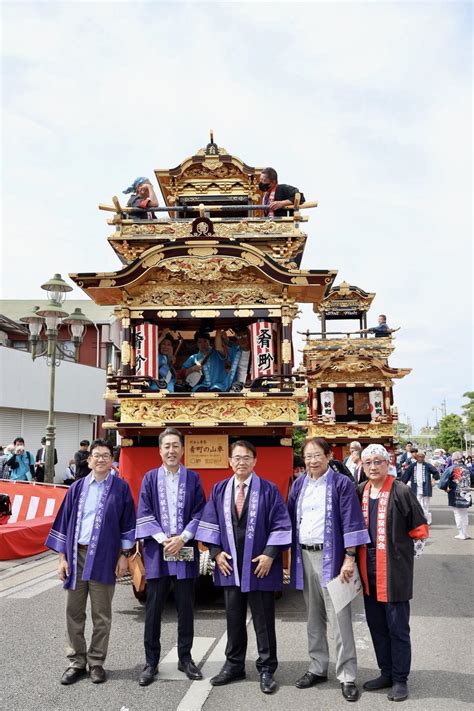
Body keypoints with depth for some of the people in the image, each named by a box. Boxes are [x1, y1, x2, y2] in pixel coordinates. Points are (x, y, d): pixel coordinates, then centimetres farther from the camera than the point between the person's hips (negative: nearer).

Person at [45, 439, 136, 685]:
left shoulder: (120, 488, 0)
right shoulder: (77, 488, 7)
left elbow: (127, 522, 0)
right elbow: (64, 522, 8)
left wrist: (123, 555, -4)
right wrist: (62, 557, 3)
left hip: (104, 558, -3)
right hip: (76, 555, 3)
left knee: (101, 614, 7)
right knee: (73, 612, 9)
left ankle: (96, 662, 21)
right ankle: (77, 662, 23)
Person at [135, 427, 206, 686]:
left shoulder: (193, 478, 4)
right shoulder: (150, 478, 5)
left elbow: (199, 512, 1)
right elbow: (143, 514, 0)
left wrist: (182, 538, -11)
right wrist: (163, 539, -11)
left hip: (185, 549, 0)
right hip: (156, 549, 0)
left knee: (185, 607, 8)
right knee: (154, 608, 5)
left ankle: (185, 658, 23)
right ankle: (151, 662, 17)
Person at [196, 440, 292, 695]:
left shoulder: (268, 489, -6)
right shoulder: (219, 490, 5)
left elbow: (280, 524, -7)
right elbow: (210, 522, 8)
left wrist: (270, 554, -13)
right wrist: (216, 552, -1)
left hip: (259, 564, -3)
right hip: (230, 564, 3)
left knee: (263, 619, 6)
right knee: (234, 618, 14)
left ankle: (266, 669, 19)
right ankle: (234, 664, 28)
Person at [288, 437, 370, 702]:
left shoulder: (342, 483, -7)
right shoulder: (299, 485, 8)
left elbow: (351, 522, -10)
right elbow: (291, 519, 12)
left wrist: (349, 558, -15)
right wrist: (291, 555, 9)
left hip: (330, 557, -5)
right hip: (305, 556, 5)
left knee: (339, 618, -2)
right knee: (314, 616, 15)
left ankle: (348, 676, 9)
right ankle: (318, 668, 27)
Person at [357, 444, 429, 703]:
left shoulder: (401, 492, -12)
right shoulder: (360, 492, 5)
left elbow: (419, 529, -6)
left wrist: (396, 543, 1)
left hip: (394, 570, -6)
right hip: (368, 569, 6)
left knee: (397, 628, 5)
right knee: (376, 625, 16)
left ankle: (400, 679, 20)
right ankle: (386, 673, 31)